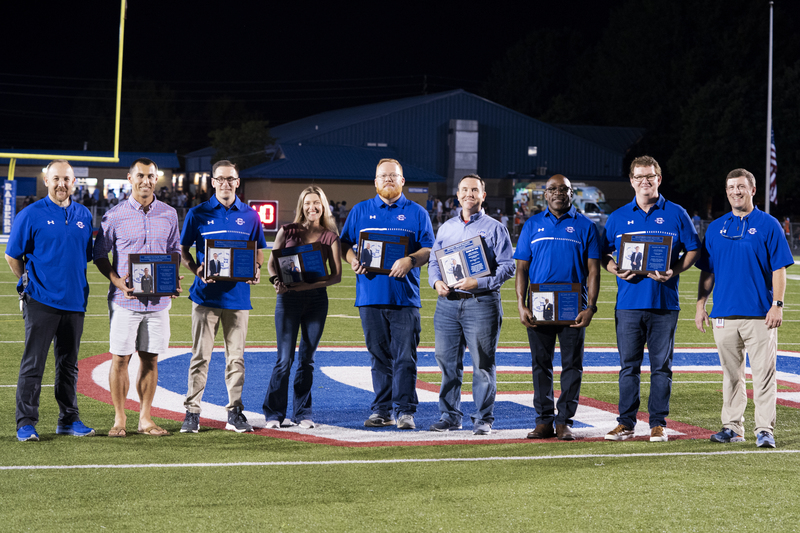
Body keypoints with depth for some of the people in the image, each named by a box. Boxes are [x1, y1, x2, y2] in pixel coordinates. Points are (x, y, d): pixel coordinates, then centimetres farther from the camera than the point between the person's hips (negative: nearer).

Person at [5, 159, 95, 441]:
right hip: (41, 301, -5)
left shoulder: (84, 215, 10)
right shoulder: (31, 215, -4)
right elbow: (12, 256, 1)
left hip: (75, 301, 5)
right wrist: (30, 282, 5)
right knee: (33, 364, -4)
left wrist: (77, 284, 13)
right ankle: (26, 423, 0)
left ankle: (69, 419, 20)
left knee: (69, 364, 12)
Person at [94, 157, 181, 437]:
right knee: (120, 358, -1)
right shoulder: (115, 215, -1)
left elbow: (174, 252, 17)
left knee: (150, 358, 6)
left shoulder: (169, 215, 8)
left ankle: (145, 418, 14)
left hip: (158, 298, 3)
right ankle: (119, 419, 8)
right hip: (125, 299, -3)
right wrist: (118, 281, -11)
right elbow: (100, 255, 3)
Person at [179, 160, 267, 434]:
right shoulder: (198, 214, 4)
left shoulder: (249, 215, 9)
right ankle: (192, 412, 4)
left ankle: (235, 412, 11)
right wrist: (197, 270, -10)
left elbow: (259, 250, 16)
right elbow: (183, 249, 8)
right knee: (200, 355, -1)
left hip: (238, 295, 2)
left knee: (236, 356, 5)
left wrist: (256, 270, -4)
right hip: (207, 294, -2)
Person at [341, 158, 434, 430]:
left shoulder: (416, 212, 9)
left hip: (404, 296, -2)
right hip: (371, 295, 2)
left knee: (404, 356, -5)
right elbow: (345, 244, 14)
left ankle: (404, 410, -2)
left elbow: (429, 249, 3)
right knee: (379, 356, 6)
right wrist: (353, 260, -7)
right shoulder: (360, 211, 15)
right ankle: (382, 410, 11)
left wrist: (410, 260, -16)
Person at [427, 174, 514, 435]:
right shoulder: (446, 227, 17)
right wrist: (436, 281, -3)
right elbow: (434, 262, 19)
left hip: (481, 303, -4)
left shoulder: (494, 228, 2)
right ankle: (449, 415, 13)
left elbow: (508, 267, -4)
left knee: (483, 364, -3)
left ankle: (483, 419, 3)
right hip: (448, 303, 4)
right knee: (447, 361, 5)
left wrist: (477, 283, -16)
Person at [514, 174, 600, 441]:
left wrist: (590, 307, -8)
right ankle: (544, 421, 9)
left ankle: (565, 421, 4)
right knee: (541, 364, 4)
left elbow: (593, 270, 3)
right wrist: (521, 305, -2)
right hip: (538, 307, 2)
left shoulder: (585, 226, 6)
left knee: (572, 364, -1)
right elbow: (521, 268, 9)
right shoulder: (532, 225, 11)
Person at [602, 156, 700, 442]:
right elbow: (605, 254, 16)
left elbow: (693, 249, 8)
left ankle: (658, 423, 8)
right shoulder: (618, 217, 11)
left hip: (664, 301, -1)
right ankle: (626, 422, 7)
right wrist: (617, 270, -5)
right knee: (629, 364, 2)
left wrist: (673, 271, -9)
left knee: (661, 365, 2)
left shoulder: (676, 214, 6)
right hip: (628, 302, 1)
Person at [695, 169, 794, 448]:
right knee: (731, 374, 9)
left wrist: (777, 304, -9)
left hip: (760, 314, -4)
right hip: (724, 314, 4)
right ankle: (732, 427, 15)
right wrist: (700, 305, 9)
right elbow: (707, 271, 16)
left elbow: (779, 268, -1)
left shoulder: (768, 225, 2)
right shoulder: (715, 228, 13)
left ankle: (765, 430, -3)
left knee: (763, 373, -5)